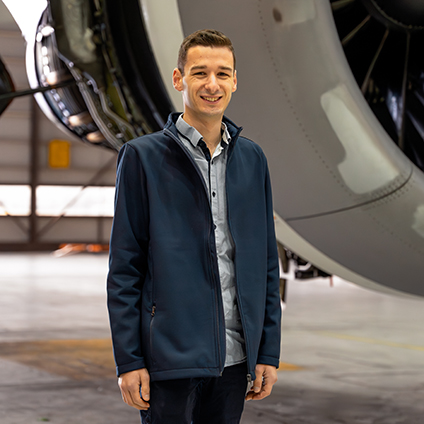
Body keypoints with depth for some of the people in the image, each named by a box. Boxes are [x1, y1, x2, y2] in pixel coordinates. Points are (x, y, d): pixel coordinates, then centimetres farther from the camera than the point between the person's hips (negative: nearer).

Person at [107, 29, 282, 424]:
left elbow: (266, 262, 12)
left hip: (234, 360, 4)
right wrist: (128, 360, -8)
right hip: (169, 358, -4)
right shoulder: (142, 156, -2)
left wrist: (268, 351, 7)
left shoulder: (251, 158, 10)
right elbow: (123, 269, -4)